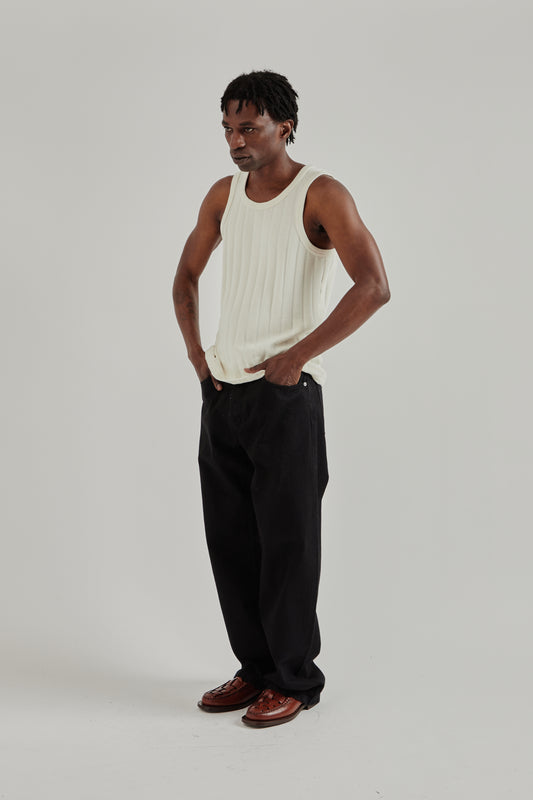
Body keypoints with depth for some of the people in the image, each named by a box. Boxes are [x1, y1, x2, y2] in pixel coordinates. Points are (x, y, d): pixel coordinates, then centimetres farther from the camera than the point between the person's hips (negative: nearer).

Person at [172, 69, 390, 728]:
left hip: (285, 395, -6)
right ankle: (254, 667, 26)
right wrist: (194, 348, 10)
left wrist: (295, 357, -18)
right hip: (221, 393, 7)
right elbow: (187, 274, 24)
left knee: (286, 542, 0)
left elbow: (373, 287, -19)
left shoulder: (321, 195, -8)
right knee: (228, 539, 11)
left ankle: (295, 680, 16)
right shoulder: (223, 194, 11)